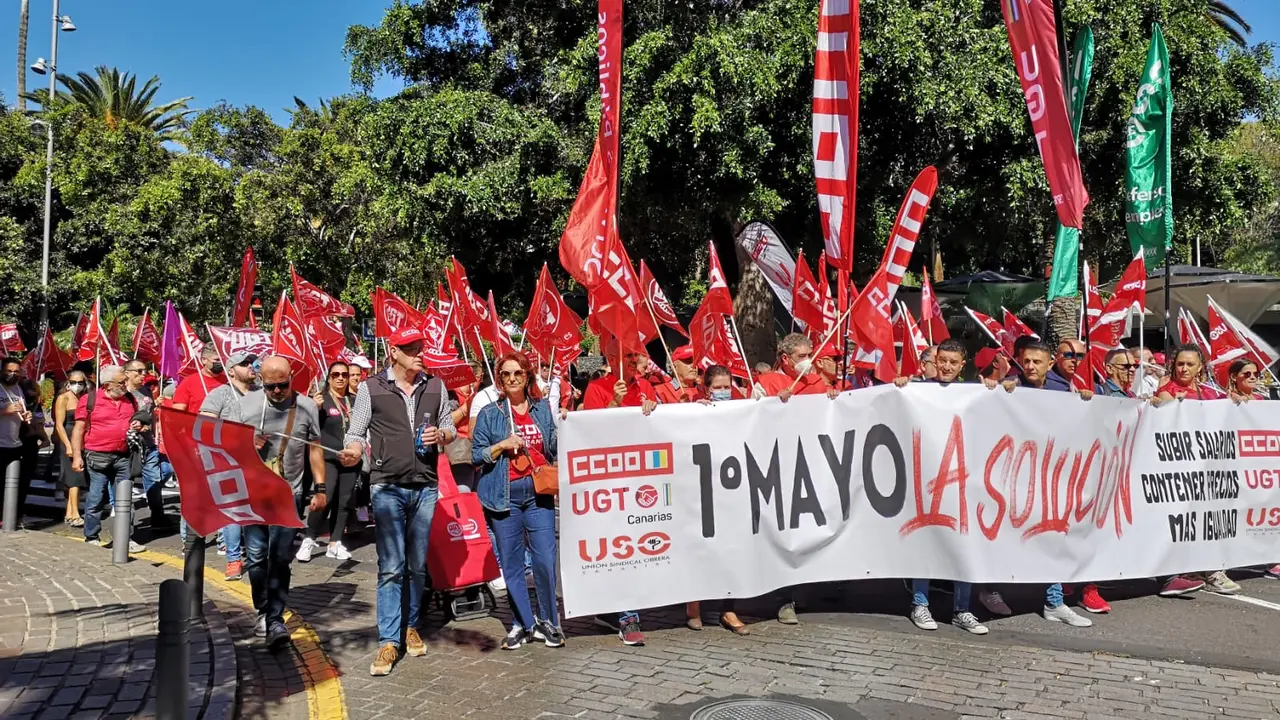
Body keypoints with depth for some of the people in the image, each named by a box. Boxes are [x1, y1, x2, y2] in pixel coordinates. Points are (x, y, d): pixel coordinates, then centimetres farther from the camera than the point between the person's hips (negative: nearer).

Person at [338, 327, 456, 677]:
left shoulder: (435, 387, 7)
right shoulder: (372, 388, -2)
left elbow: (450, 428, 16)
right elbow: (355, 433, 0)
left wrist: (441, 434, -6)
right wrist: (353, 451, -21)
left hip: (425, 488, 3)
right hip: (387, 487, -3)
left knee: (417, 566, 12)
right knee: (390, 567, -6)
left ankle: (411, 627, 28)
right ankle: (388, 642, 1)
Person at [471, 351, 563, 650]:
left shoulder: (544, 409, 10)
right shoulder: (489, 414, 5)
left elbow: (555, 448, 13)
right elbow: (476, 455, 5)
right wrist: (503, 445, -10)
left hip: (538, 493, 0)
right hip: (505, 496, 0)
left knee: (545, 561, -5)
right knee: (512, 564, 5)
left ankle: (548, 620, 13)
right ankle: (524, 623, 18)